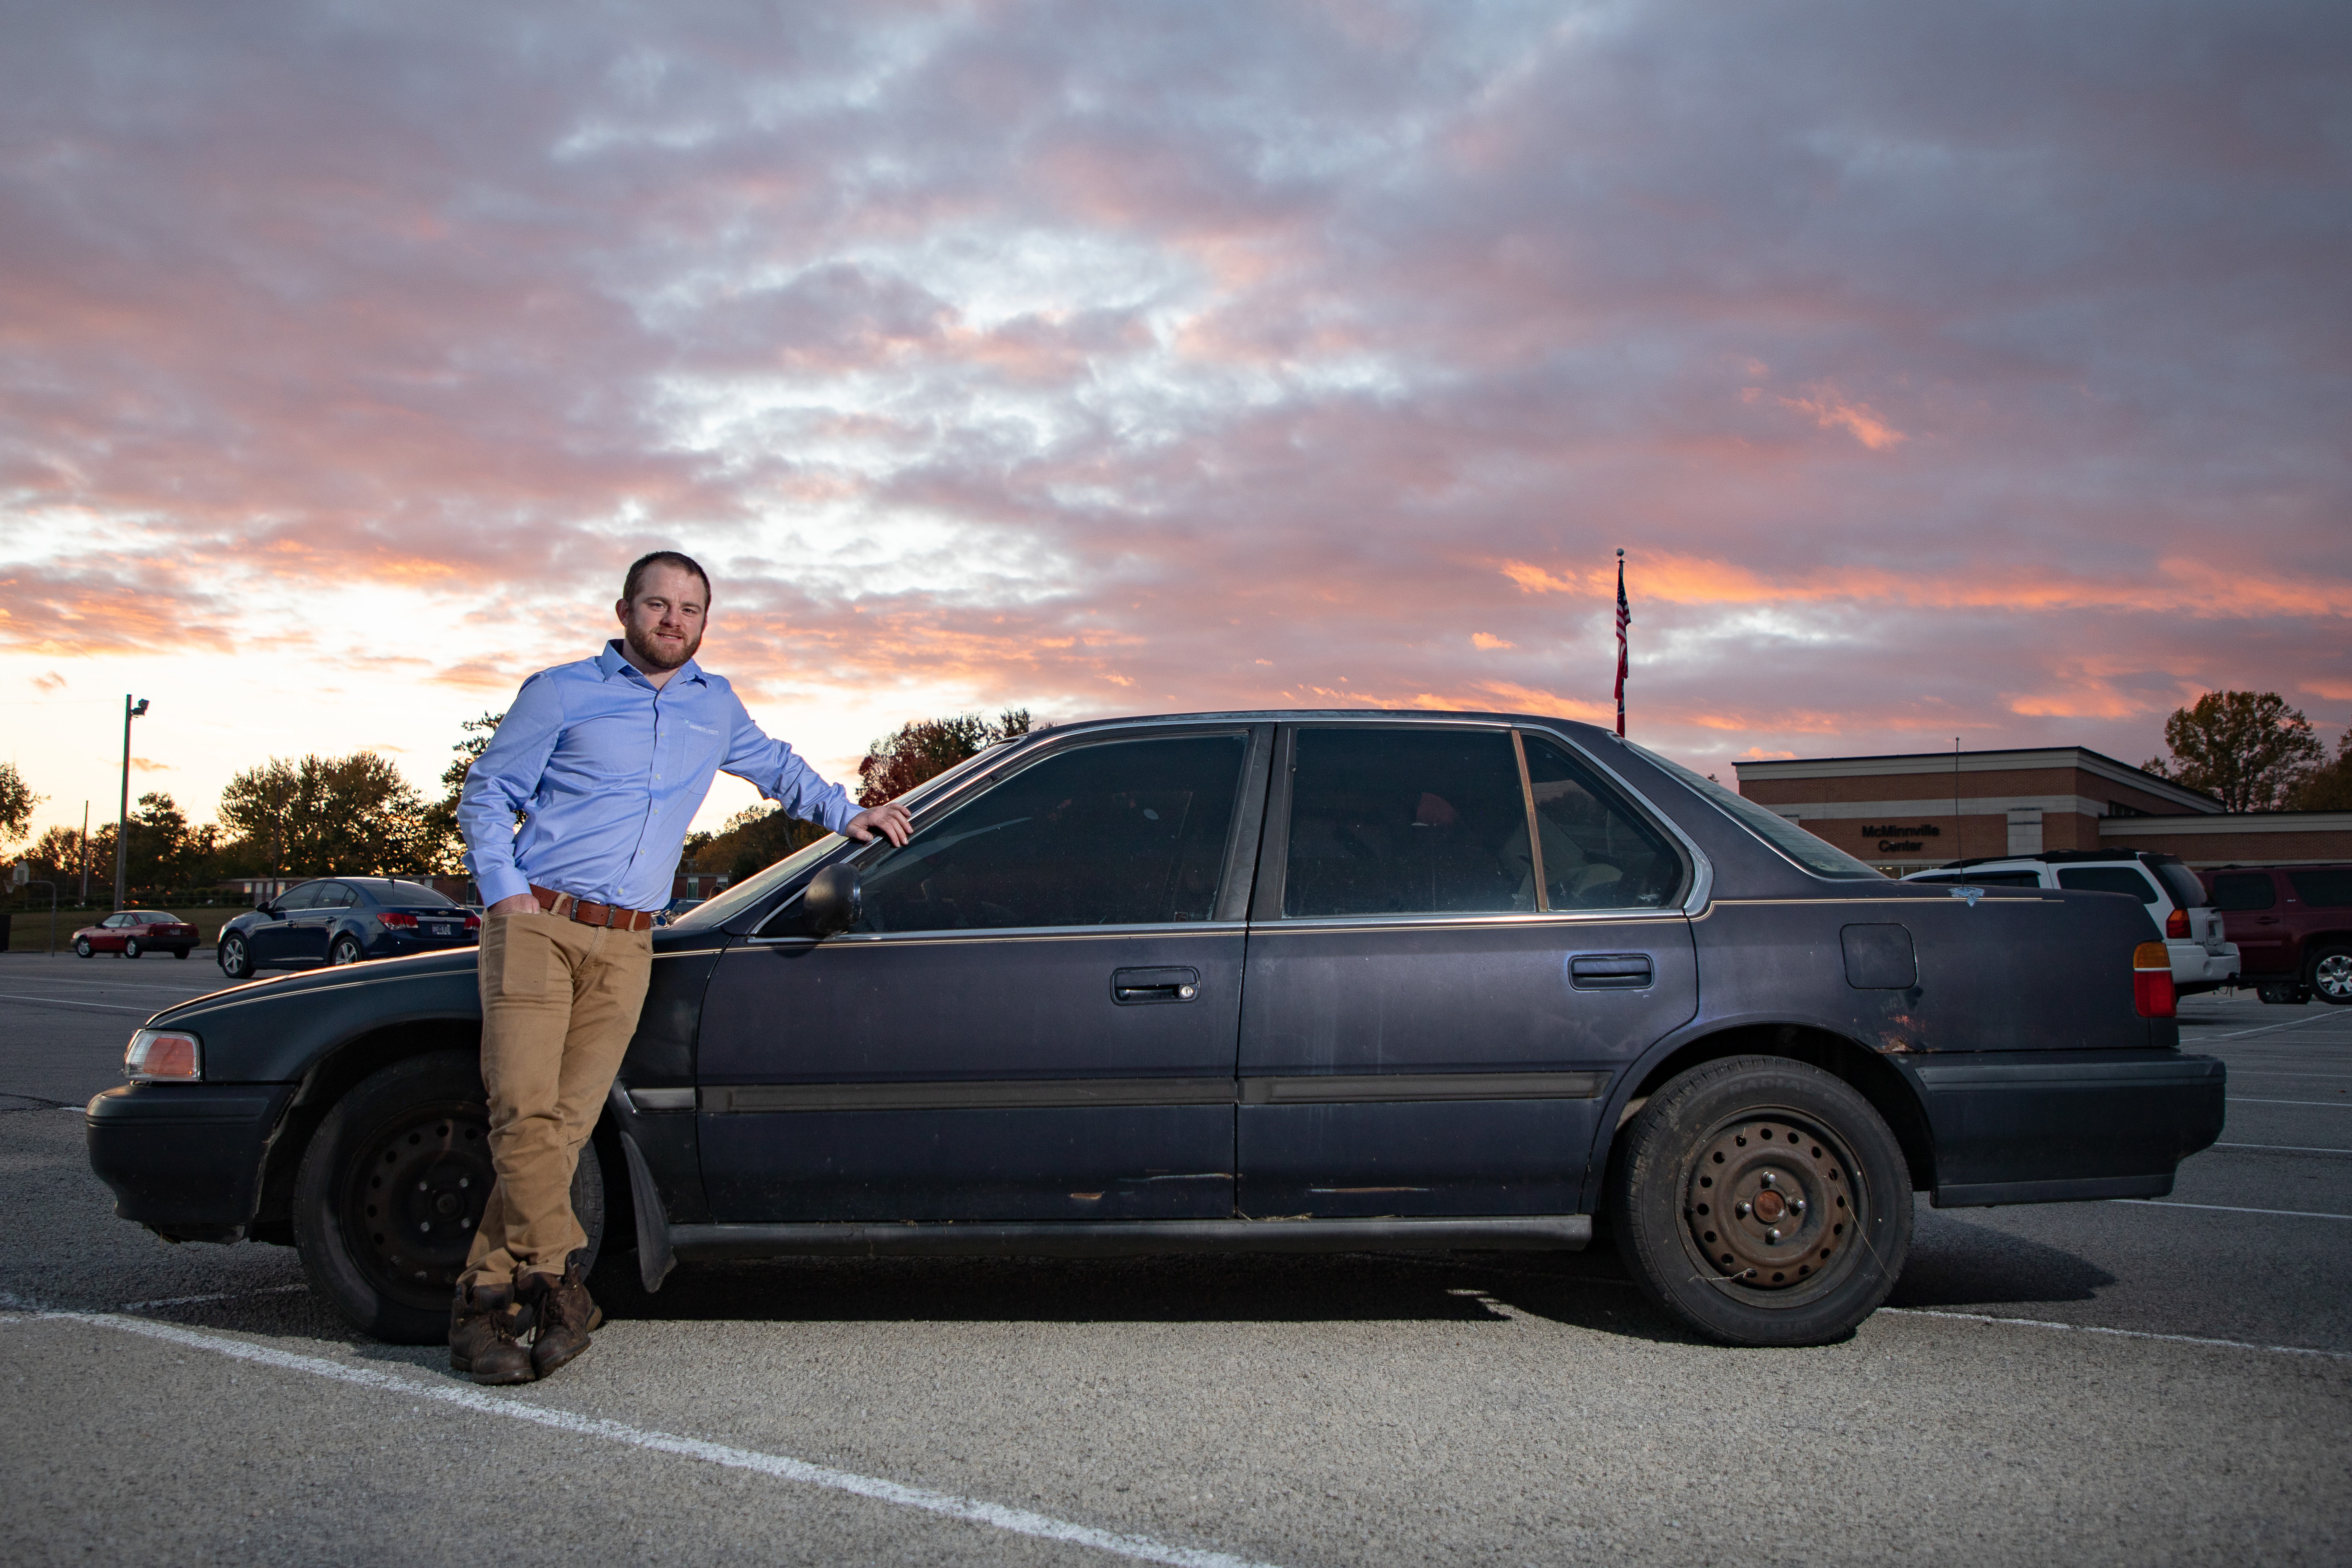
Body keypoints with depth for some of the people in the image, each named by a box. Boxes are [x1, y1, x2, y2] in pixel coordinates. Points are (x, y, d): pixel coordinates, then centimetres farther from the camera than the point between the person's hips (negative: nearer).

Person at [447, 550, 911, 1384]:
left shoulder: (715, 707, 20)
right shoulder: (562, 692, 7)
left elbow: (776, 766, 38)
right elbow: (485, 794, 7)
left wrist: (848, 815, 29)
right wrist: (505, 893, -6)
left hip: (626, 946, 3)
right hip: (538, 925, -3)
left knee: (566, 1125, -6)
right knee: (525, 1111, -16)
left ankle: (486, 1301, 0)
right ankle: (558, 1281, -5)